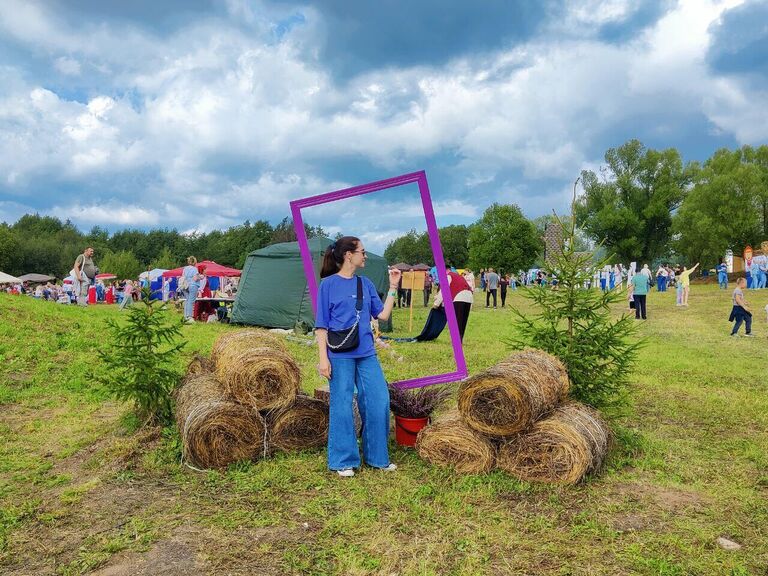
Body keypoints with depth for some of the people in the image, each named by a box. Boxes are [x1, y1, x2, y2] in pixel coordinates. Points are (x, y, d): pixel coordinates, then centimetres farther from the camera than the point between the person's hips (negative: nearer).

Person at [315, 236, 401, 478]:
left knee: (379, 401, 5)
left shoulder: (365, 283, 10)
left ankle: (377, 457, 22)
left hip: (366, 353, 5)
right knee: (342, 406, 2)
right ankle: (343, 461, 18)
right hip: (341, 356, -5)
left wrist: (393, 287, 5)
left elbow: (382, 314, 10)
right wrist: (323, 357, -10)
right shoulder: (328, 284, -3)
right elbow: (322, 325, -5)